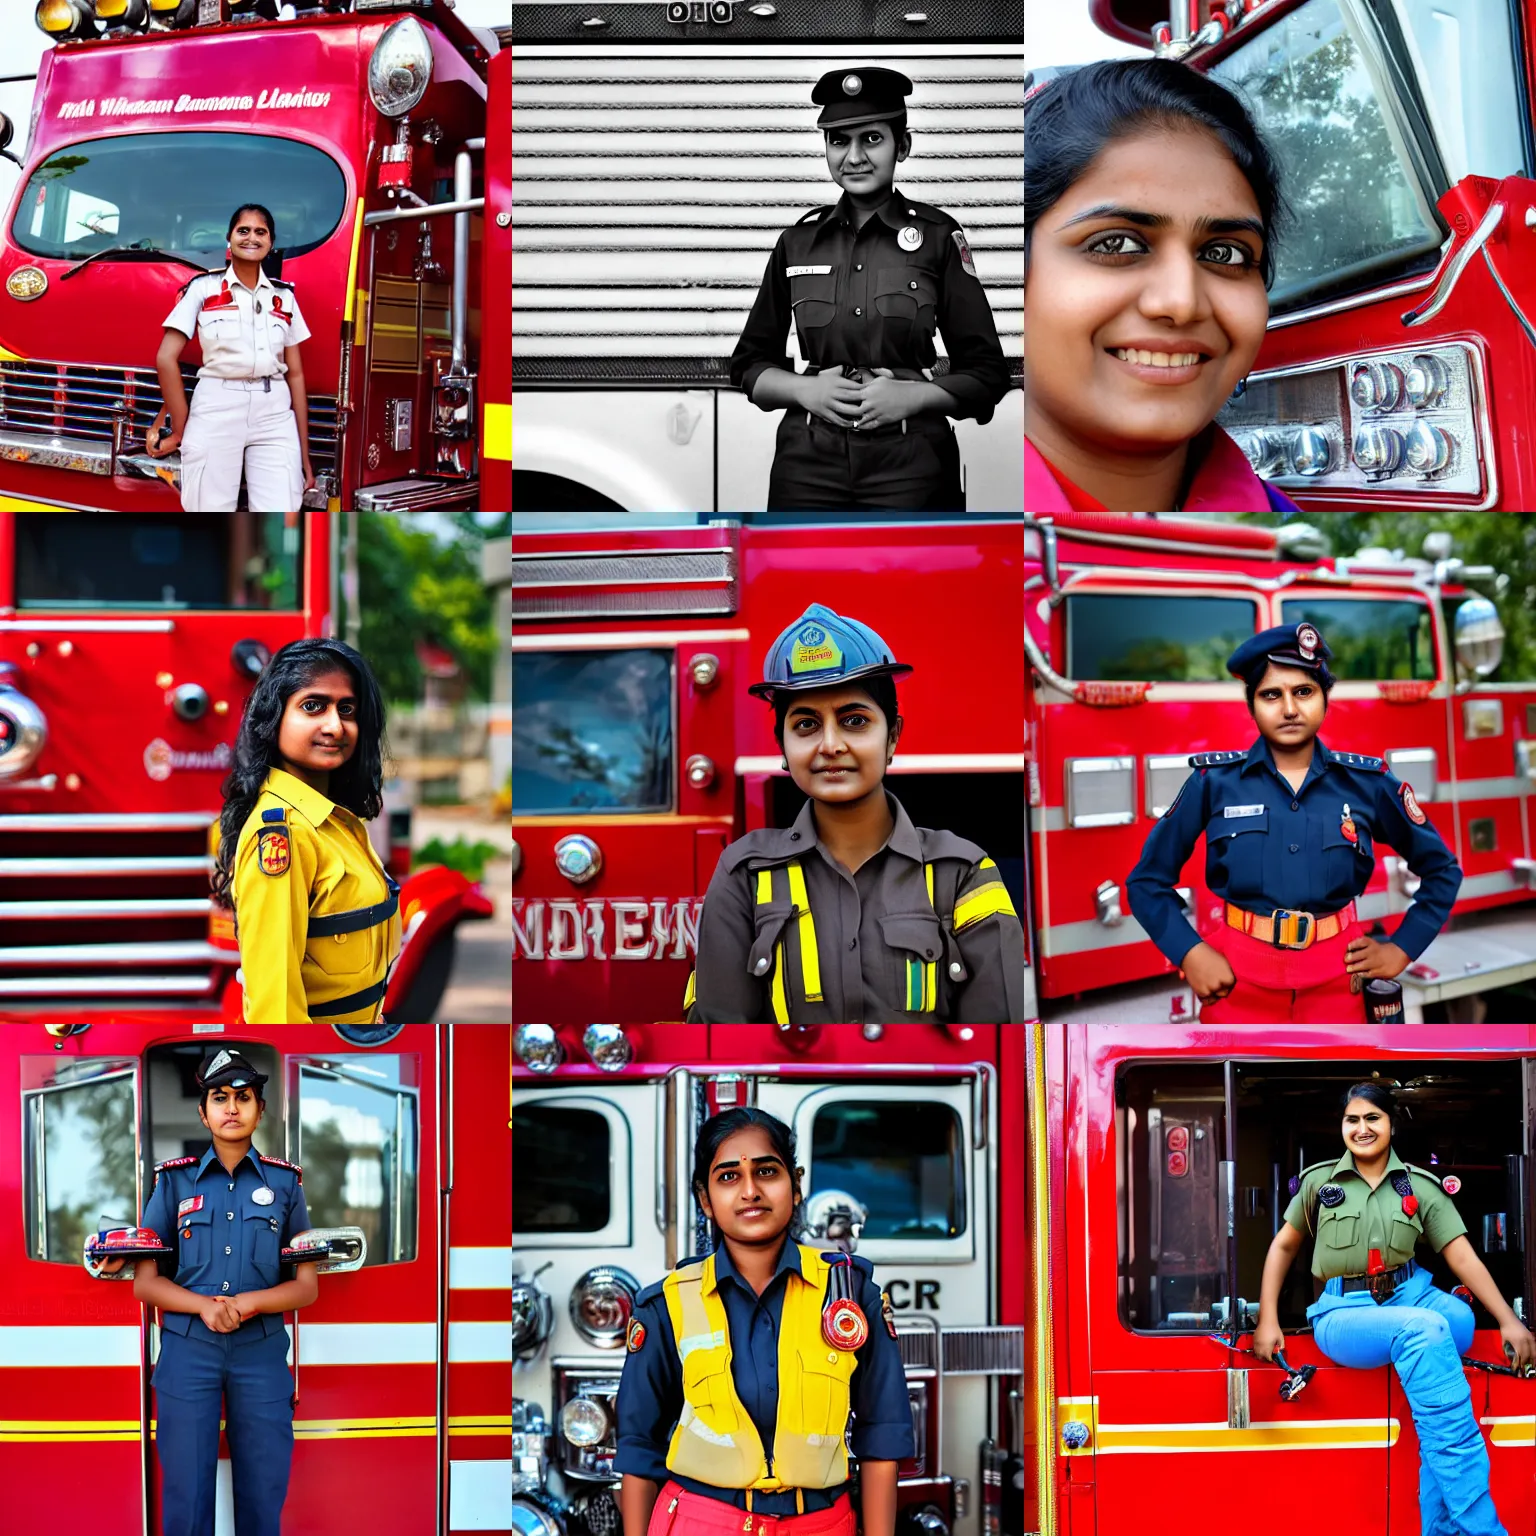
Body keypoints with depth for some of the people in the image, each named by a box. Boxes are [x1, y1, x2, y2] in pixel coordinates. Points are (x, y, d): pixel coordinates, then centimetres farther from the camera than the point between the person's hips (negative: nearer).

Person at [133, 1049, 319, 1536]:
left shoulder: (284, 1182, 8)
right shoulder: (175, 1181, 8)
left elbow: (306, 1286, 7)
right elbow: (145, 1282, 5)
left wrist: (246, 1303, -12)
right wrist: (205, 1306, -13)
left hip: (261, 1353, 0)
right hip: (187, 1350, 0)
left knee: (262, 1497, 2)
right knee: (185, 1496, 0)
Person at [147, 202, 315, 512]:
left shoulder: (284, 297, 13)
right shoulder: (203, 288, 4)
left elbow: (295, 374, 13)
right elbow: (166, 359, 1)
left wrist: (304, 456, 9)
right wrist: (180, 431, -2)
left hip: (275, 417, 2)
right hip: (216, 412, -2)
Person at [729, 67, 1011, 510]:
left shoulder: (938, 237, 2)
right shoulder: (798, 242, 9)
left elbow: (986, 374, 4)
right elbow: (749, 364, 14)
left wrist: (911, 396, -12)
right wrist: (806, 390, -5)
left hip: (910, 468, -2)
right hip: (808, 463, 2)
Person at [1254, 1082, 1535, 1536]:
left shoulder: (1420, 1186, 8)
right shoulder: (1319, 1181, 6)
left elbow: (1463, 1257, 3)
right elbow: (1283, 1246, 15)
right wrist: (1267, 1322, 7)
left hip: (1410, 1295, 3)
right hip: (1344, 1312, -3)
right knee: (1423, 1330, -34)